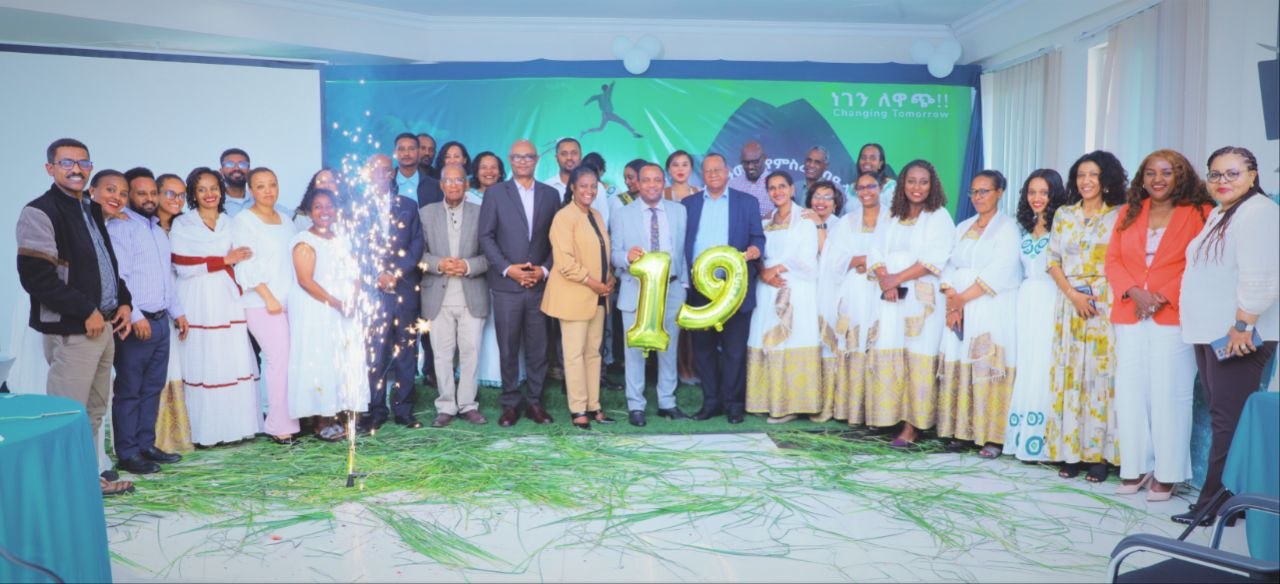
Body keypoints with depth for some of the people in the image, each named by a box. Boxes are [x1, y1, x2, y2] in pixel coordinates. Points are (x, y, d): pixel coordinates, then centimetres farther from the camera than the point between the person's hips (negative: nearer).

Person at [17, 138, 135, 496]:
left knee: (94, 411, 14)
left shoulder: (91, 210, 16)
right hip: (71, 331, -8)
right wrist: (86, 312, -14)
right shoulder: (40, 212, -9)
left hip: (103, 326, 8)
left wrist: (123, 302, 9)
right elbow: (35, 276, -16)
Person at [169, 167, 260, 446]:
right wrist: (224, 260, -7)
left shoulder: (229, 223, 17)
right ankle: (204, 431, 1)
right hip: (198, 304, -4)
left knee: (235, 362, 0)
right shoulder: (182, 225, 3)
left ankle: (234, 425, 7)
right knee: (203, 365, -5)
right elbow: (182, 266, -8)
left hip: (227, 300, 4)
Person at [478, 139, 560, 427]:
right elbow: (486, 236, 0)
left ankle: (534, 400, 16)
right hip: (506, 285, -1)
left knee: (537, 348, 5)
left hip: (539, 283, 2)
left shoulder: (550, 194, 11)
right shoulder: (495, 193, 5)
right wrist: (507, 269, -10)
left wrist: (545, 269, -5)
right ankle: (510, 403, 13)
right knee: (508, 348, 3)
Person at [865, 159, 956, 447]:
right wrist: (884, 280, -10)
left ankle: (912, 425, -5)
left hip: (922, 298, -4)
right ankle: (888, 415, 5)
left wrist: (898, 278, -12)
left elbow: (934, 259, -9)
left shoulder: (939, 217, 3)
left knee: (916, 357, -7)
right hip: (890, 296, 4)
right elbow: (876, 252, 8)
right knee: (888, 355, -1)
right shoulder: (891, 217, 17)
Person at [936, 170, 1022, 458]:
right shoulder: (963, 228, 19)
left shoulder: (1007, 227, 1)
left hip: (993, 309, -5)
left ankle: (993, 436, -5)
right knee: (958, 366, 0)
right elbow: (950, 266, 10)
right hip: (959, 308, 5)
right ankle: (961, 430, 6)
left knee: (988, 369, -9)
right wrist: (951, 300, -6)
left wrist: (963, 298, -11)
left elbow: (999, 272, -10)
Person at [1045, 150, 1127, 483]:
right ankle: (1071, 451, 7)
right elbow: (1053, 261, 8)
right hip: (1069, 303, 3)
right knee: (1069, 374, 1)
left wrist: (1095, 294, -13)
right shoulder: (1063, 215, 13)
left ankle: (1099, 454, 2)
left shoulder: (1119, 216, 3)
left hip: (1106, 304, -3)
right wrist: (1072, 294, -7)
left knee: (1100, 374, -4)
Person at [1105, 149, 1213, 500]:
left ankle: (1168, 474, 6)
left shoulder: (1199, 212, 2)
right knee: (1129, 393, 5)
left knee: (1169, 395, -3)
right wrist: (1134, 293, -8)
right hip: (1129, 315, 4)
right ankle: (1135, 469, 14)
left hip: (1173, 317, -4)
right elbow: (1113, 260, 8)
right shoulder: (1129, 212, 14)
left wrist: (1163, 297, -14)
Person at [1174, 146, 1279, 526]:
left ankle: (1214, 503, -3)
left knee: (1229, 420, -7)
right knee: (1221, 418, 10)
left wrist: (1243, 324, -22)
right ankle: (1221, 499, 16)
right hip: (1209, 333, 9)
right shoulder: (1218, 213, 21)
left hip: (1237, 337, -9)